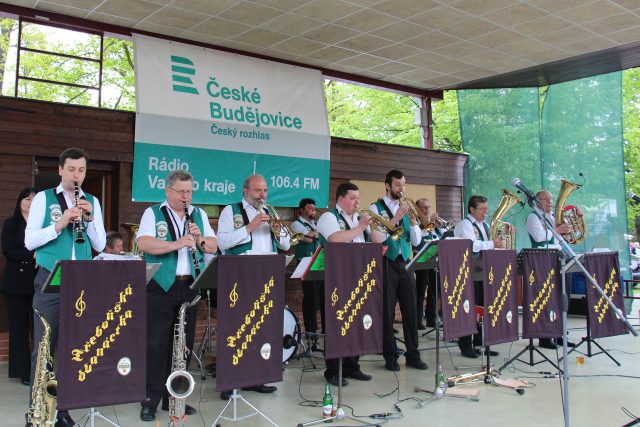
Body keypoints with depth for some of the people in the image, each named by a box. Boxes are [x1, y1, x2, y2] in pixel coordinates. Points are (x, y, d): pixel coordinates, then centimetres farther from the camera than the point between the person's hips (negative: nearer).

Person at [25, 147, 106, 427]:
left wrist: (89, 219, -9)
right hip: (50, 282, -2)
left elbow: (99, 246, 6)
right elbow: (29, 241, -4)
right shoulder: (43, 198, 4)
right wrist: (58, 225, -18)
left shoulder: (92, 202, 11)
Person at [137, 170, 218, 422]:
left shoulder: (199, 214, 14)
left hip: (189, 286, 4)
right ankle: (150, 401, 6)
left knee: (184, 343, 9)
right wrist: (176, 244, -24)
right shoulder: (153, 213, 1)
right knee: (155, 343, -3)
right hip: (160, 287, -4)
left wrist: (200, 239, -9)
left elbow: (213, 247, 11)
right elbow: (143, 244, -14)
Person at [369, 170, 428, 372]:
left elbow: (416, 241, 9)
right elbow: (377, 238, -15)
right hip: (386, 265, -5)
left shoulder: (405, 208, 14)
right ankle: (390, 356, 13)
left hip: (405, 264, 5)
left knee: (410, 310, 6)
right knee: (387, 312, 2)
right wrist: (396, 218, -18)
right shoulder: (376, 208, -2)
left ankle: (413, 354, 16)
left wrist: (413, 221, -7)